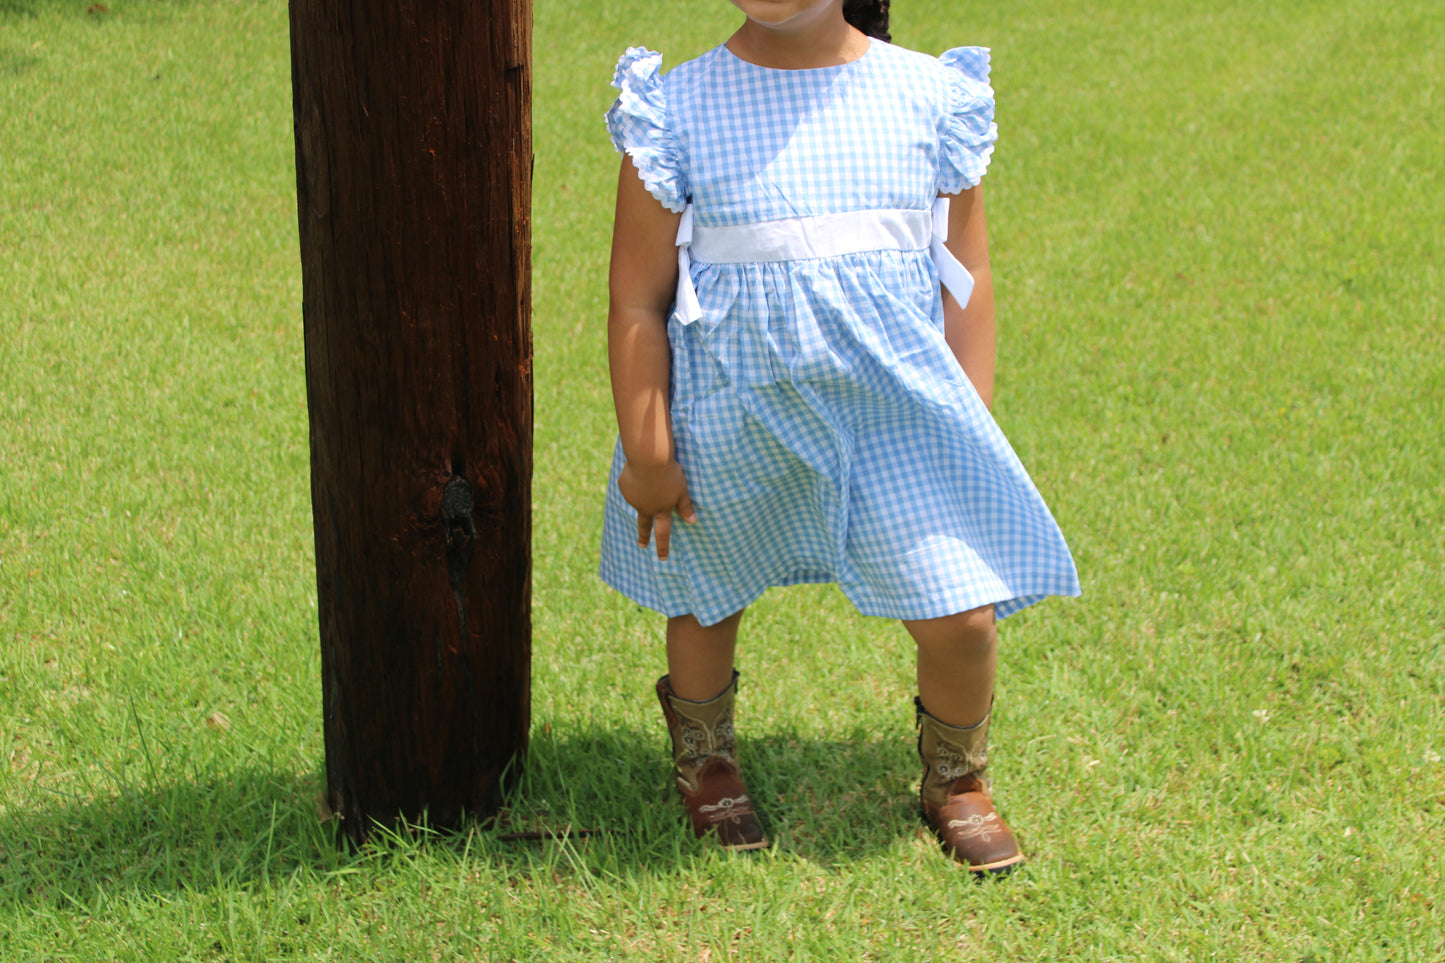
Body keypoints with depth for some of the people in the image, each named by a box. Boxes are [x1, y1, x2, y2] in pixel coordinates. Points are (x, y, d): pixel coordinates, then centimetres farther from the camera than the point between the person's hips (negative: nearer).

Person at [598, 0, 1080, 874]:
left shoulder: (928, 96, -3)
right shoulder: (681, 107, -9)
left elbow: (967, 278, 5)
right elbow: (637, 299, -5)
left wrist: (974, 432, 6)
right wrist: (646, 456, -5)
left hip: (898, 400, 1)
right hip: (735, 408, 0)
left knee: (962, 616, -3)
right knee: (709, 599, 19)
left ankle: (957, 783, 29)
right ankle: (705, 760, 51)